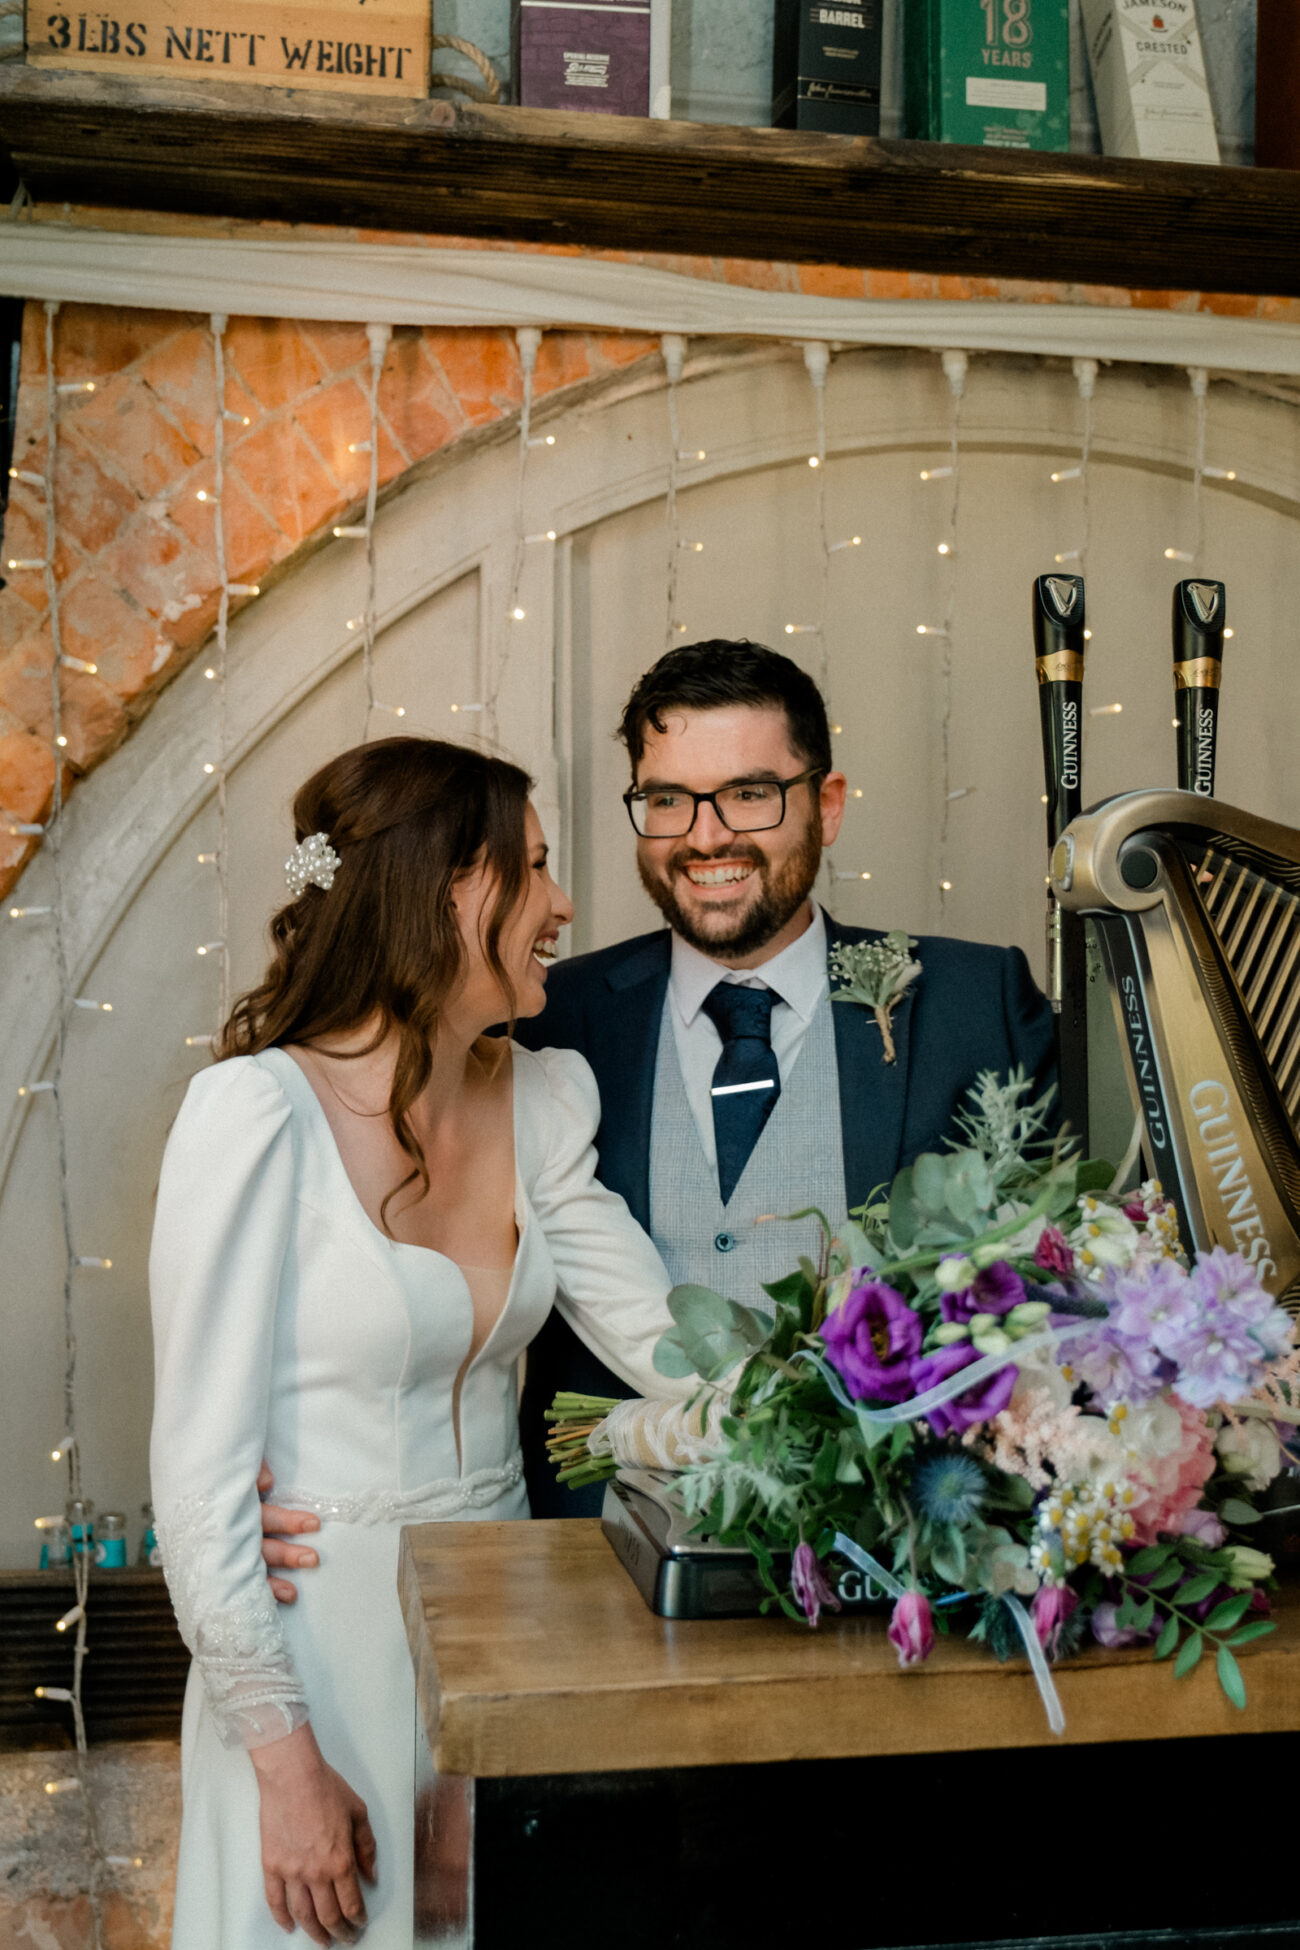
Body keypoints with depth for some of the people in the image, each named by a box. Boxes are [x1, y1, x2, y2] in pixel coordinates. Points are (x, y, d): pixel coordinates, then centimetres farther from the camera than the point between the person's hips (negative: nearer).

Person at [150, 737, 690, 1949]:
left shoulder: (541, 1100, 1)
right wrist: (286, 1756, -16)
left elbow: (667, 1342, -5)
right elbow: (199, 1466, -17)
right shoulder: (260, 1109, -18)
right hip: (325, 1651, -6)